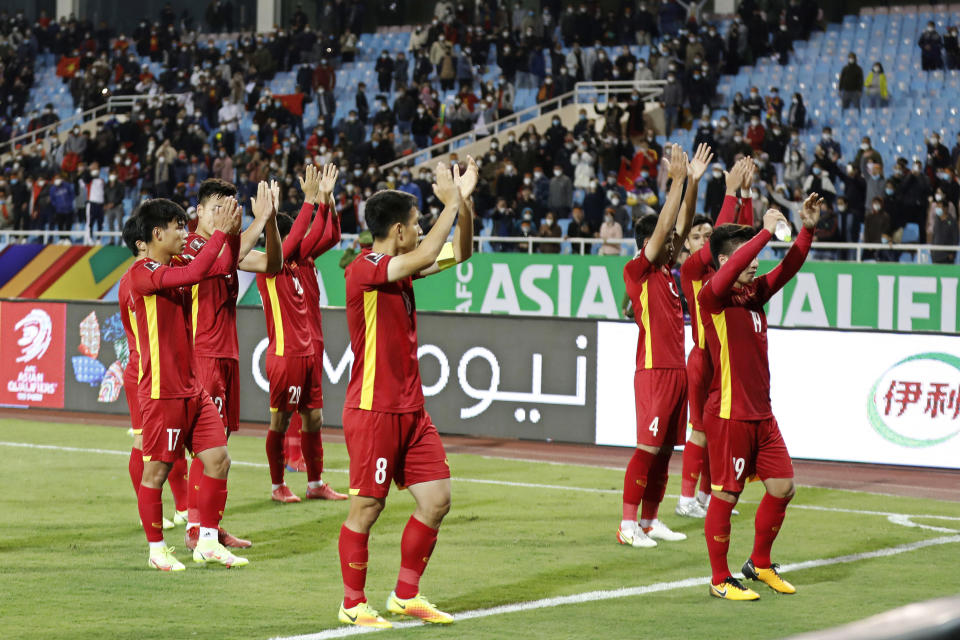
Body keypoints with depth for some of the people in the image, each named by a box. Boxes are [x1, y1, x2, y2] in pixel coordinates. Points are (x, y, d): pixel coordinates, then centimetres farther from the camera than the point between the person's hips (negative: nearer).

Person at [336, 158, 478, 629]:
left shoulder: (401, 267, 11)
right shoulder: (364, 269, -15)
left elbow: (459, 253, 19)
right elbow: (427, 256, -28)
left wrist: (463, 202, 4)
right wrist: (450, 204, -18)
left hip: (410, 409, 9)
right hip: (373, 410, -9)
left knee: (437, 498, 6)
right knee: (366, 508, -2)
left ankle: (406, 596, 17)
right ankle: (353, 604, 10)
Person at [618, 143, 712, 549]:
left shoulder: (667, 270, 15)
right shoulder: (637, 271, -6)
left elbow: (680, 226, 14)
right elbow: (662, 227, -14)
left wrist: (693, 181, 6)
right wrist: (678, 181, -13)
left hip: (676, 370, 8)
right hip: (654, 370, -8)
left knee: (664, 450, 10)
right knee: (648, 449, -9)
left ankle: (649, 521, 16)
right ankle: (628, 524, -7)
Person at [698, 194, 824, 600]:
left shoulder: (755, 293, 12)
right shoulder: (713, 297, -11)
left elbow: (788, 269, 16)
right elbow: (729, 272, -30)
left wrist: (807, 230, 2)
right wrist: (766, 232, -28)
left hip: (761, 413, 8)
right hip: (728, 414, -8)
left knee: (782, 487, 9)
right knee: (725, 495, -2)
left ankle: (760, 564, 26)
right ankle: (720, 580, 7)